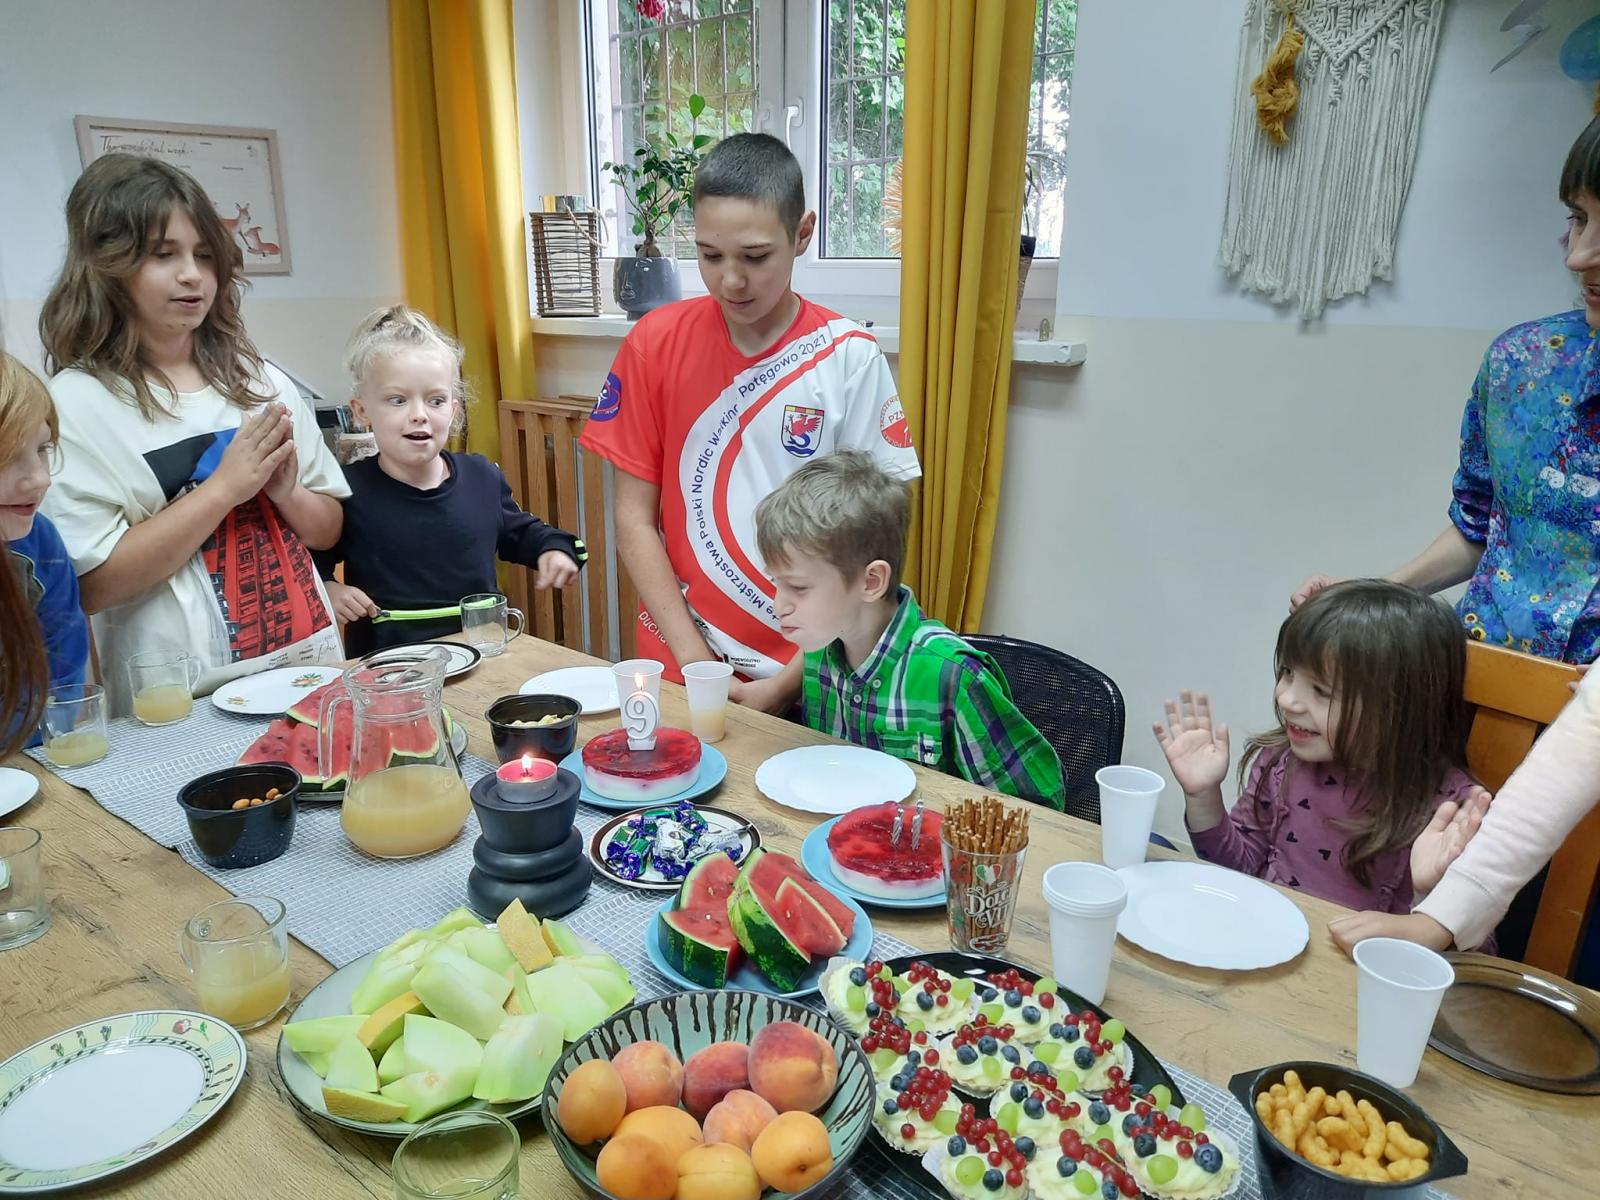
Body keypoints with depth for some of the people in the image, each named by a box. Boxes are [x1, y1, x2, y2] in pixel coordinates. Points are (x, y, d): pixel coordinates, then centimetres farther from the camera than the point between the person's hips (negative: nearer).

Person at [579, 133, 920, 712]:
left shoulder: (848, 358, -9)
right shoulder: (655, 343, -4)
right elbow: (634, 519, -2)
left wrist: (787, 684, -11)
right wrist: (695, 661, -9)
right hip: (678, 665, 2)